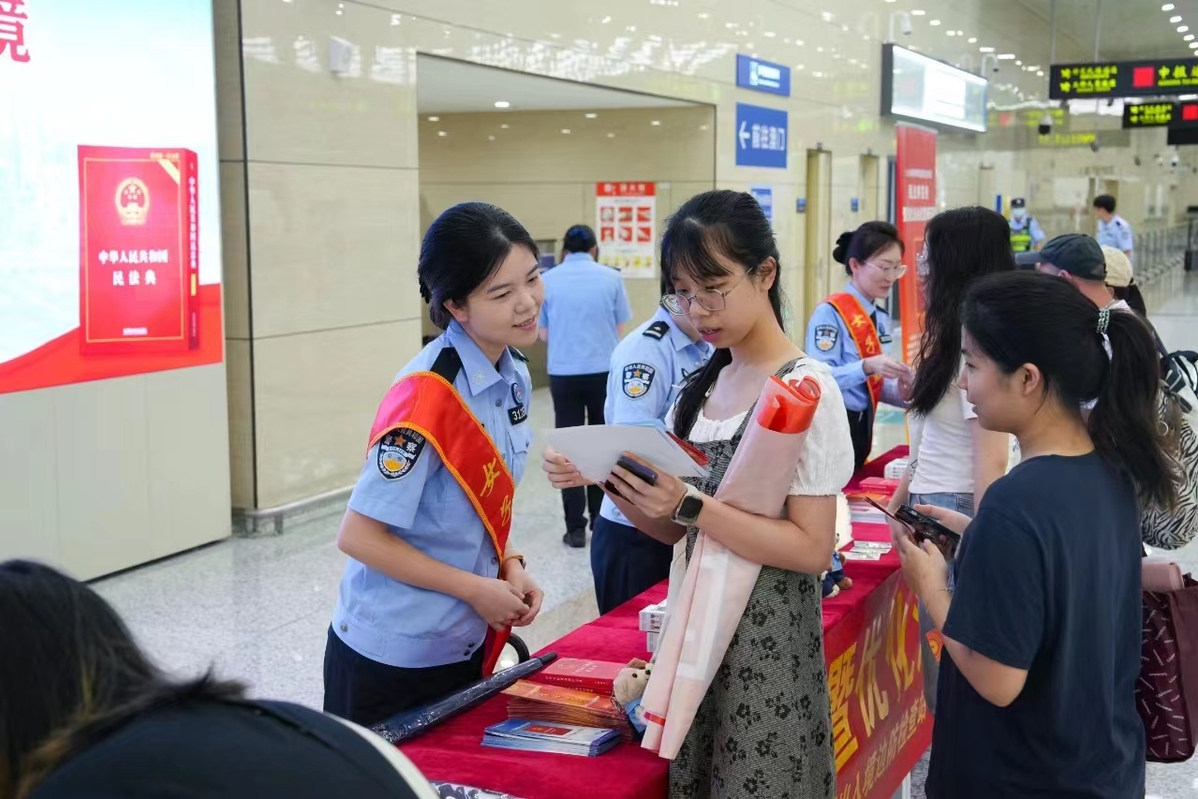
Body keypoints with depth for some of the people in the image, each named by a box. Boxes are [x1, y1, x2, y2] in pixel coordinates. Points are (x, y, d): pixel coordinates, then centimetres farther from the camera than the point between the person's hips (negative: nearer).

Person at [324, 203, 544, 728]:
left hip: (465, 645, 7)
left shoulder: (513, 375, 0)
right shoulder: (428, 398, -24)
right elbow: (358, 537, -22)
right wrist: (476, 589, -17)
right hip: (390, 661, -7)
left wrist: (509, 565, -4)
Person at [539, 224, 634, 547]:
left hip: (563, 373, 0)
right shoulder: (611, 277, -1)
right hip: (603, 371, 1)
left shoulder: (548, 280, 0)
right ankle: (601, 518, 23)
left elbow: (543, 335, 6)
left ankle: (576, 527, 1)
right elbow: (619, 330, 5)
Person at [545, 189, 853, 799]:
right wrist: (604, 479, -8)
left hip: (764, 644, -7)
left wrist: (691, 506, -27)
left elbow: (813, 550, -19)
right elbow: (676, 529, 9)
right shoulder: (702, 386, 6)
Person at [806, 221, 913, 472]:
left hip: (862, 425, 8)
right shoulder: (830, 312, -12)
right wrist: (866, 366, -30)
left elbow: (872, 384, 14)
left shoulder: (881, 319, 11)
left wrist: (899, 392, -5)